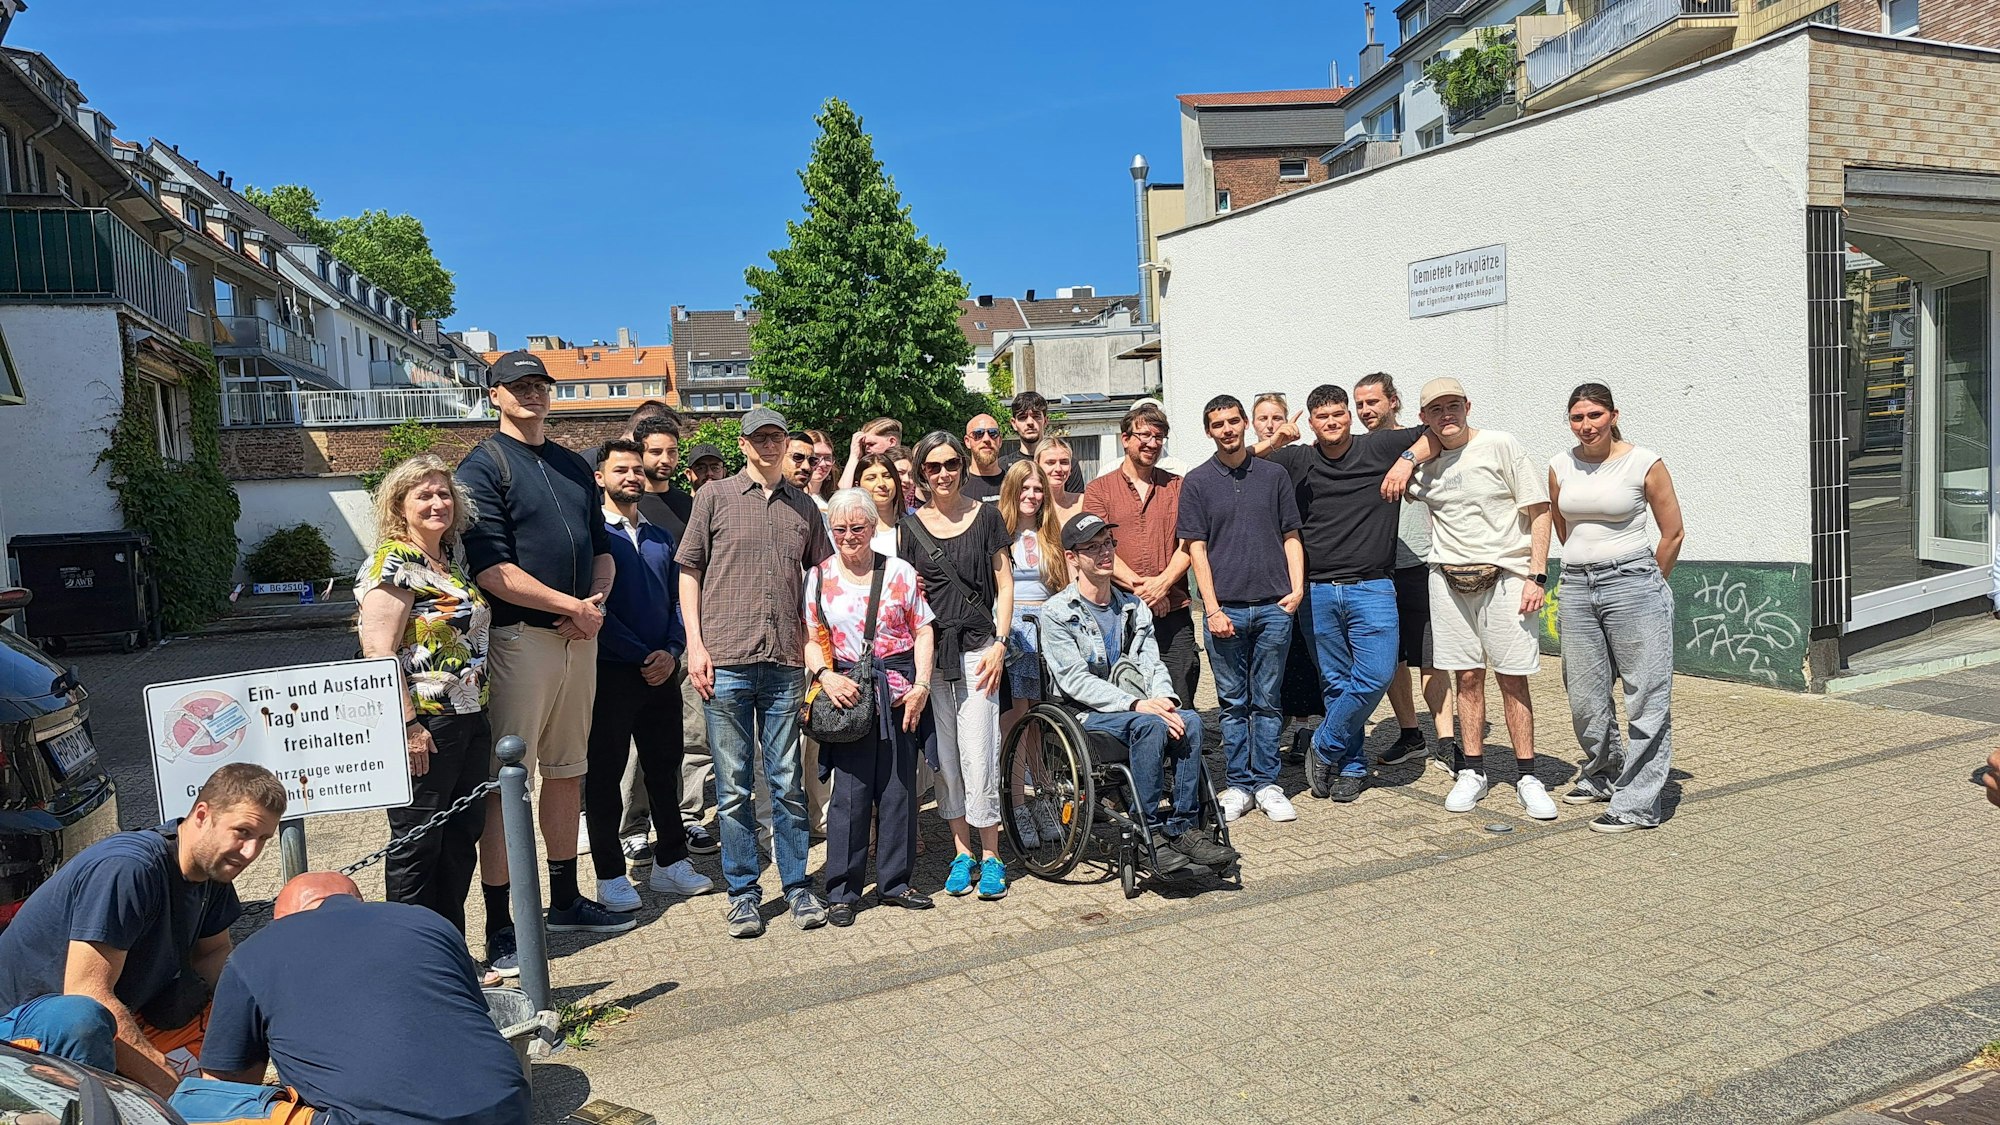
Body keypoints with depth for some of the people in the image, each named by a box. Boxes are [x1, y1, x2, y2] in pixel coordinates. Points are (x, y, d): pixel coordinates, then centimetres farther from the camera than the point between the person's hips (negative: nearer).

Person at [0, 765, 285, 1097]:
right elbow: (87, 994, -31)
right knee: (81, 1019, -41)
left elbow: (213, 953, 10)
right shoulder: (127, 868, -30)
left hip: (127, 1013, 8)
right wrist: (163, 1080, -30)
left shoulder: (214, 867, -2)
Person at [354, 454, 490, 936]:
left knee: (462, 838, 13)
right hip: (424, 725, -9)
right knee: (417, 842, 2)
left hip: (469, 720, 9)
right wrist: (407, 724, -22)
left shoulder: (449, 566, 15)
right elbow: (378, 651, -18)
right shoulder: (392, 562, -11)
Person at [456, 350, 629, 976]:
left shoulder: (574, 467, 18)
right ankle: (499, 930, 2)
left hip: (579, 636, 7)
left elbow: (601, 548, 19)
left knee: (567, 771, 14)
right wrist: (570, 604, -13)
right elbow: (491, 569, -14)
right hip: (519, 638, -7)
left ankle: (565, 900, 26)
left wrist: (596, 603, -1)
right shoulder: (484, 466, -5)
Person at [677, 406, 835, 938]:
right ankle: (743, 893, 15)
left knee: (787, 783, 7)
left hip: (785, 662, 2)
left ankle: (798, 885, 18)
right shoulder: (715, 496, 6)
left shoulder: (803, 506, 13)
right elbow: (688, 572, 5)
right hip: (726, 660, -2)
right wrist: (695, 643, -4)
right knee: (733, 786, 5)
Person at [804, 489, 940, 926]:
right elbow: (808, 638, 3)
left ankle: (894, 882, 20)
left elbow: (923, 632, 5)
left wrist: (922, 685, -6)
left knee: (899, 789, 6)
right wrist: (825, 675, -15)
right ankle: (841, 890, 10)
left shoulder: (900, 572, 7)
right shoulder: (818, 577, 6)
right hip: (846, 693, -1)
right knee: (850, 792, -2)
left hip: (898, 692, 2)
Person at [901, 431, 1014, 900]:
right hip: (929, 650, 2)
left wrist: (999, 643, -5)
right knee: (944, 757, 6)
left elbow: (1004, 584, 4)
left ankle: (991, 856, 5)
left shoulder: (985, 516, 4)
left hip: (977, 647, -2)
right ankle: (962, 852, 18)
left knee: (979, 754, -7)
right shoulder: (911, 525, 8)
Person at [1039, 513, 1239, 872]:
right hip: (1085, 716, -5)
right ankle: (1150, 834, -24)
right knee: (1151, 725, -32)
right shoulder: (1056, 613, -2)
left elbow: (1152, 665, 9)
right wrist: (1136, 704, -22)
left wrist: (1164, 700, -14)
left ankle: (1184, 828, -19)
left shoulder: (1134, 608, 17)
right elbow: (1076, 681, -12)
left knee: (1189, 720, -25)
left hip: (1138, 708, 5)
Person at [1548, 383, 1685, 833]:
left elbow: (1673, 533, 4)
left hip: (1633, 581, -4)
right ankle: (1602, 774, 35)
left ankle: (1637, 804, 4)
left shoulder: (1645, 463, -4)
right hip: (1576, 587, 5)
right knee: (1585, 698, 12)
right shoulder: (1560, 467, 7)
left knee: (1645, 697, -3)